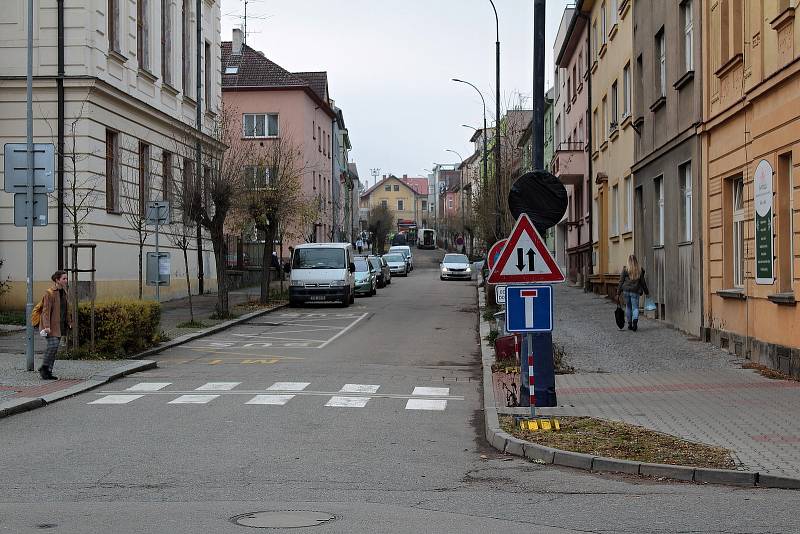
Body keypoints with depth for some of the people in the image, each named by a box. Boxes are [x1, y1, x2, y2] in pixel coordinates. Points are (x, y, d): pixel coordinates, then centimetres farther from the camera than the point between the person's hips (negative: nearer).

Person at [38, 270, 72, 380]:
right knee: (53, 345, -17)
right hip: (51, 325, -8)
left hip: (60, 324, 8)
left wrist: (69, 322, 15)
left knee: (55, 348, 7)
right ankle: (43, 368, -2)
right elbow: (46, 310, -16)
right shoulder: (50, 293, -12)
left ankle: (48, 372, 12)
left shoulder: (64, 293, 11)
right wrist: (47, 326, -22)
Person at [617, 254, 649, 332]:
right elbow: (643, 282, 8)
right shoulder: (640, 270, 2)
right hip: (635, 291, 0)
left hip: (626, 291, 0)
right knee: (635, 307, 3)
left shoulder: (625, 269, -3)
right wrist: (646, 292, 19)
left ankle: (630, 324, 16)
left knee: (628, 307, 13)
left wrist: (618, 293, 3)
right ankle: (635, 320, -24)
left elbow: (621, 281, -2)